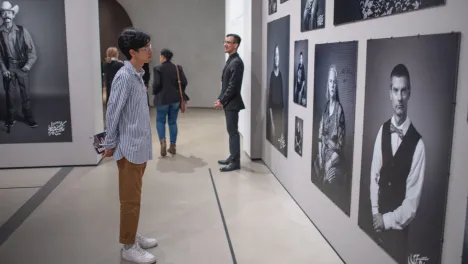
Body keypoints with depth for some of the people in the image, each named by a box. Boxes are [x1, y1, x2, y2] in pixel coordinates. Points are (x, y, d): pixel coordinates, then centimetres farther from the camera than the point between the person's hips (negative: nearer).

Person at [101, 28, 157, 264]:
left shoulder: (137, 75, 10)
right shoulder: (124, 77, -18)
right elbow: (112, 113, -16)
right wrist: (110, 144, -9)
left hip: (140, 146, 9)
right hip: (130, 148, -9)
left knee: (134, 197, 18)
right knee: (130, 199, 2)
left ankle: (133, 236, 32)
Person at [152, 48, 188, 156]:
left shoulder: (157, 68, -8)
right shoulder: (178, 67, 3)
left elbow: (156, 84, -15)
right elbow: (184, 82, -1)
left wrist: (155, 93, 4)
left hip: (162, 98, -3)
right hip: (175, 99, 3)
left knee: (160, 121, 12)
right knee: (173, 122, 11)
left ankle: (162, 141, -9)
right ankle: (172, 146, 12)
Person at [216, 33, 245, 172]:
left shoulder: (237, 62, -17)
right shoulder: (230, 60, 14)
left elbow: (233, 86, -21)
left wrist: (222, 101, -16)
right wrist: (220, 99, 8)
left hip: (232, 103, -9)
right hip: (228, 103, 9)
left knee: (233, 132, -4)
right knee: (231, 131, 15)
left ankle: (235, 162, 3)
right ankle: (232, 157, 24)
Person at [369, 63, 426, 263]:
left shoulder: (417, 143, -18)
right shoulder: (383, 130, -4)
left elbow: (413, 199, -14)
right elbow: (374, 174, 2)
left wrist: (388, 220, -10)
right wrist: (375, 212, -3)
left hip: (398, 226, -4)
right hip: (378, 221, 4)